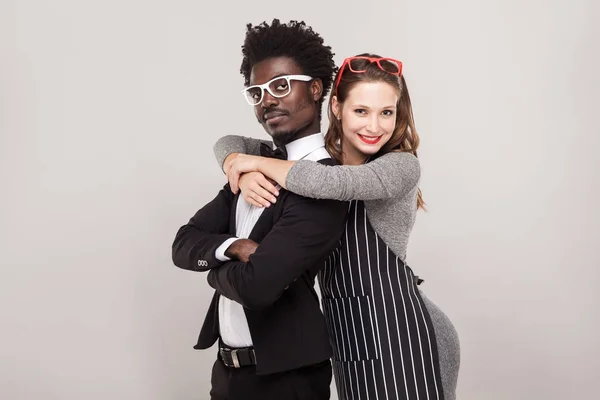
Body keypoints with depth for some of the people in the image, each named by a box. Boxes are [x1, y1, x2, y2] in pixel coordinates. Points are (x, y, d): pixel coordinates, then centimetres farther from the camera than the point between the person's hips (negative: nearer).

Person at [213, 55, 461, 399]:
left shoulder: (402, 165, -14)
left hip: (397, 330, -5)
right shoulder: (315, 157, 4)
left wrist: (256, 162, -16)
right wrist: (243, 174, -16)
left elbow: (327, 182, -31)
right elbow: (230, 144, 8)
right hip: (347, 333, 6)